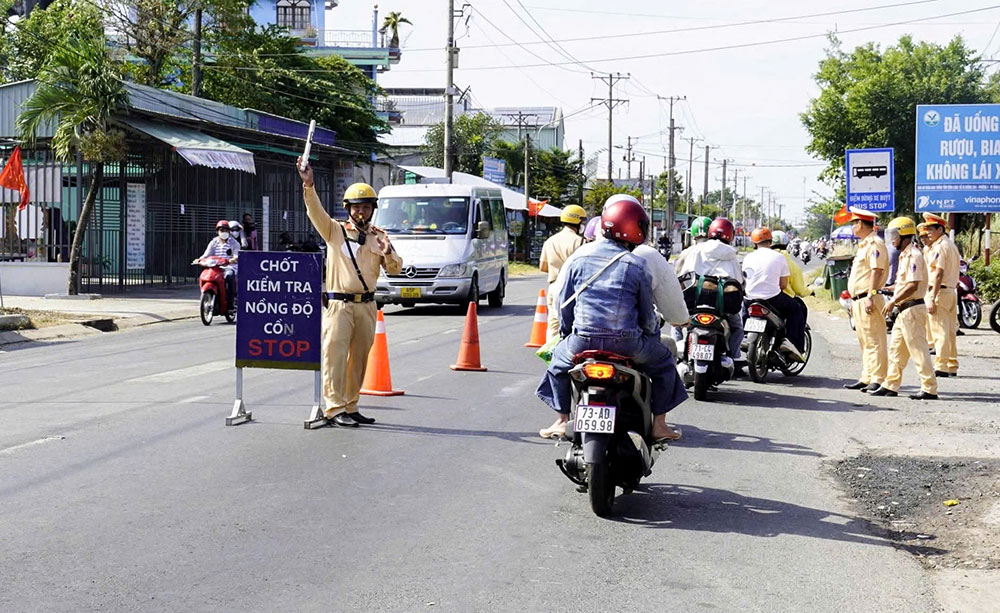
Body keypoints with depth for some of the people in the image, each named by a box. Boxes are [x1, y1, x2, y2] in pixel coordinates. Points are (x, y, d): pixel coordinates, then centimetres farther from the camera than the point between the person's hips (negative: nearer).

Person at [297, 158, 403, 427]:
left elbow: (395, 269, 6)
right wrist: (308, 185, -27)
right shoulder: (335, 231, 4)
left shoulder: (379, 237, 12)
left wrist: (388, 253, -15)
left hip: (367, 306, 4)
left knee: (359, 359, 8)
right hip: (339, 304, -4)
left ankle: (350, 406, 16)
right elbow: (316, 212, -12)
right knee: (335, 355, -10)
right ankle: (334, 407, -9)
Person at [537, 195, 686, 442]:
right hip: (627, 344, -2)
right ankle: (659, 424, 23)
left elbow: (564, 306, 11)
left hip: (582, 342, 2)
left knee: (559, 357, 33)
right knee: (663, 361, 24)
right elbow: (647, 314, 3)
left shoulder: (578, 260, 5)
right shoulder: (637, 266, -3)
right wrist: (654, 334, 24)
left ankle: (562, 421, 30)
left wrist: (568, 334, 27)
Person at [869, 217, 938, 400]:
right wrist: (894, 300, 17)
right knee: (896, 349, 14)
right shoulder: (905, 255, 16)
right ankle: (890, 385, 20)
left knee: (918, 349, -6)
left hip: (912, 309, -10)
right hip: (904, 310, 10)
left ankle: (930, 389, -2)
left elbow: (913, 285, -23)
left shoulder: (913, 255, -16)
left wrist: (893, 301, -21)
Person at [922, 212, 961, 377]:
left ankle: (941, 367, -8)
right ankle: (952, 366, 17)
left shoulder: (939, 247, -12)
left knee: (940, 331, -8)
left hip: (940, 291, -10)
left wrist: (932, 299, -21)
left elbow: (939, 274, -19)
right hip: (952, 291, 10)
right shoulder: (951, 245, 18)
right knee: (950, 330, 12)